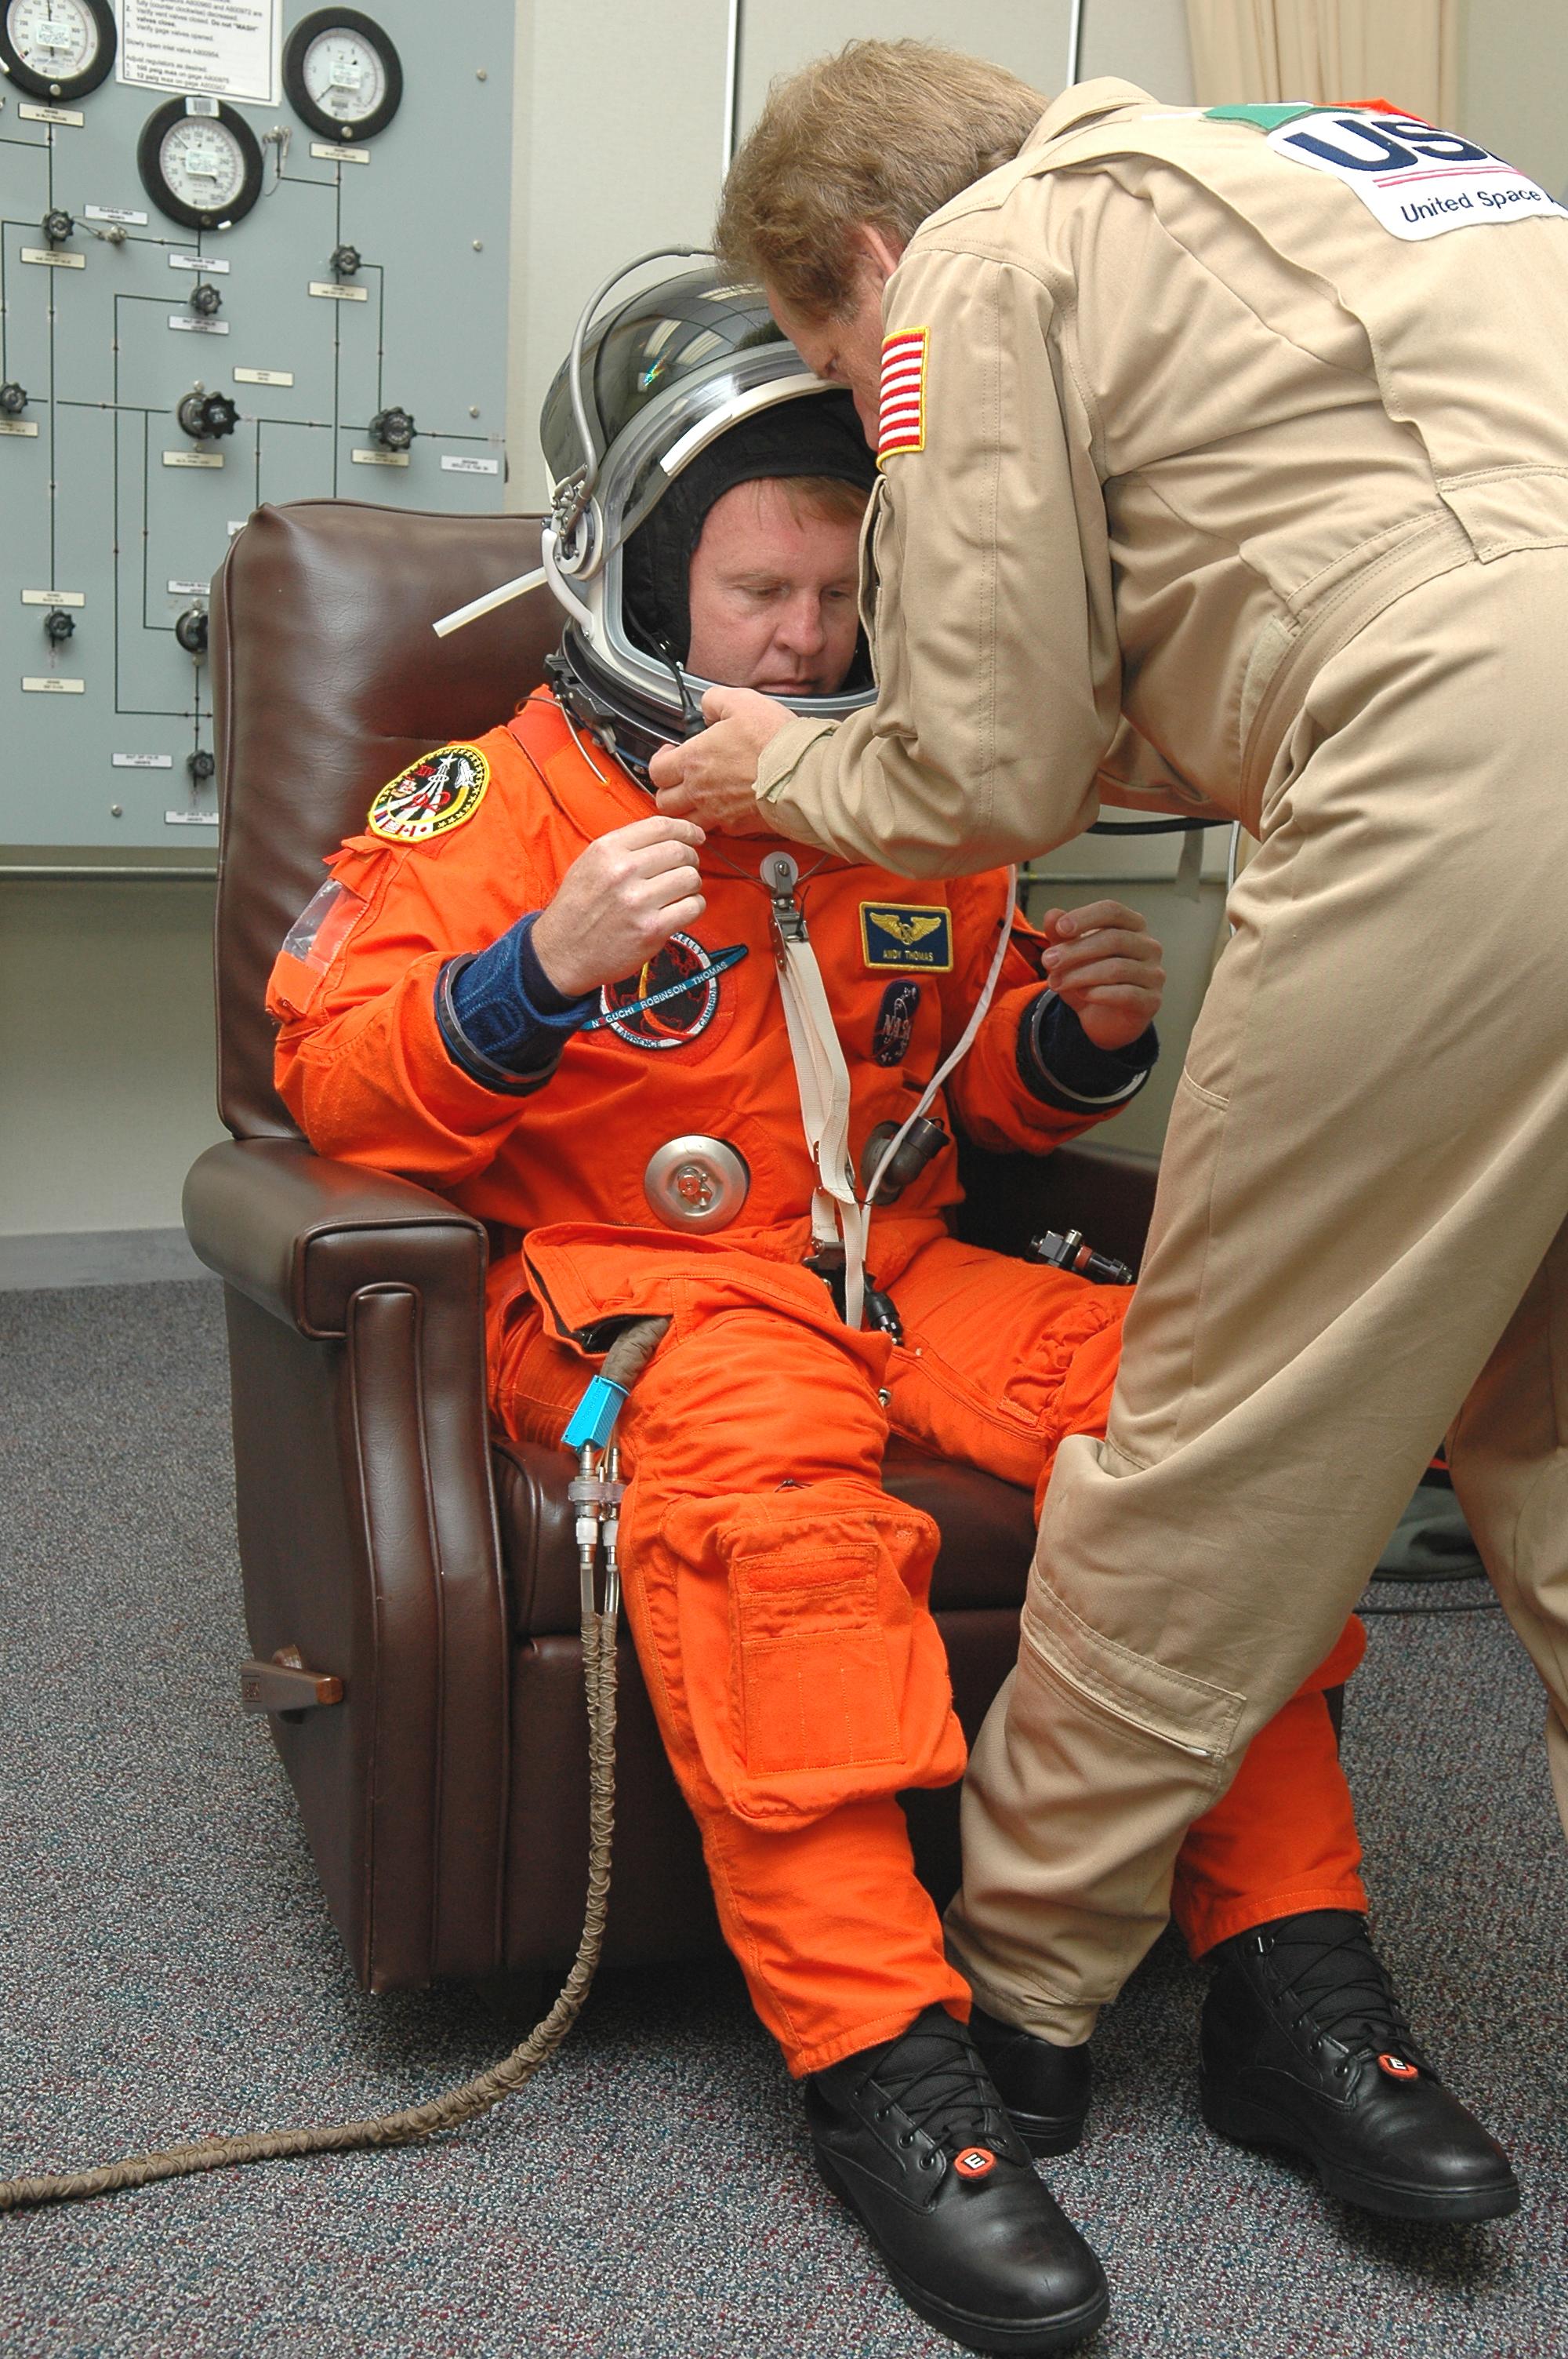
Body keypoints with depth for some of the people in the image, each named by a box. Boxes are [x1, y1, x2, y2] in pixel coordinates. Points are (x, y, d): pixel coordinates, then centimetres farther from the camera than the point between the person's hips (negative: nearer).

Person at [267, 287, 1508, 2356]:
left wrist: (1079, 1036, 0)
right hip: (623, 1274, -5)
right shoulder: (504, 792, 3)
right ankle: (881, 2053, -33)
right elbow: (337, 1074, -6)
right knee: (768, 1471, -39)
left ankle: (1288, 1958, -13)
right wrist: (544, 967, -24)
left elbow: (986, 1086, 24)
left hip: (894, 1259, 5)